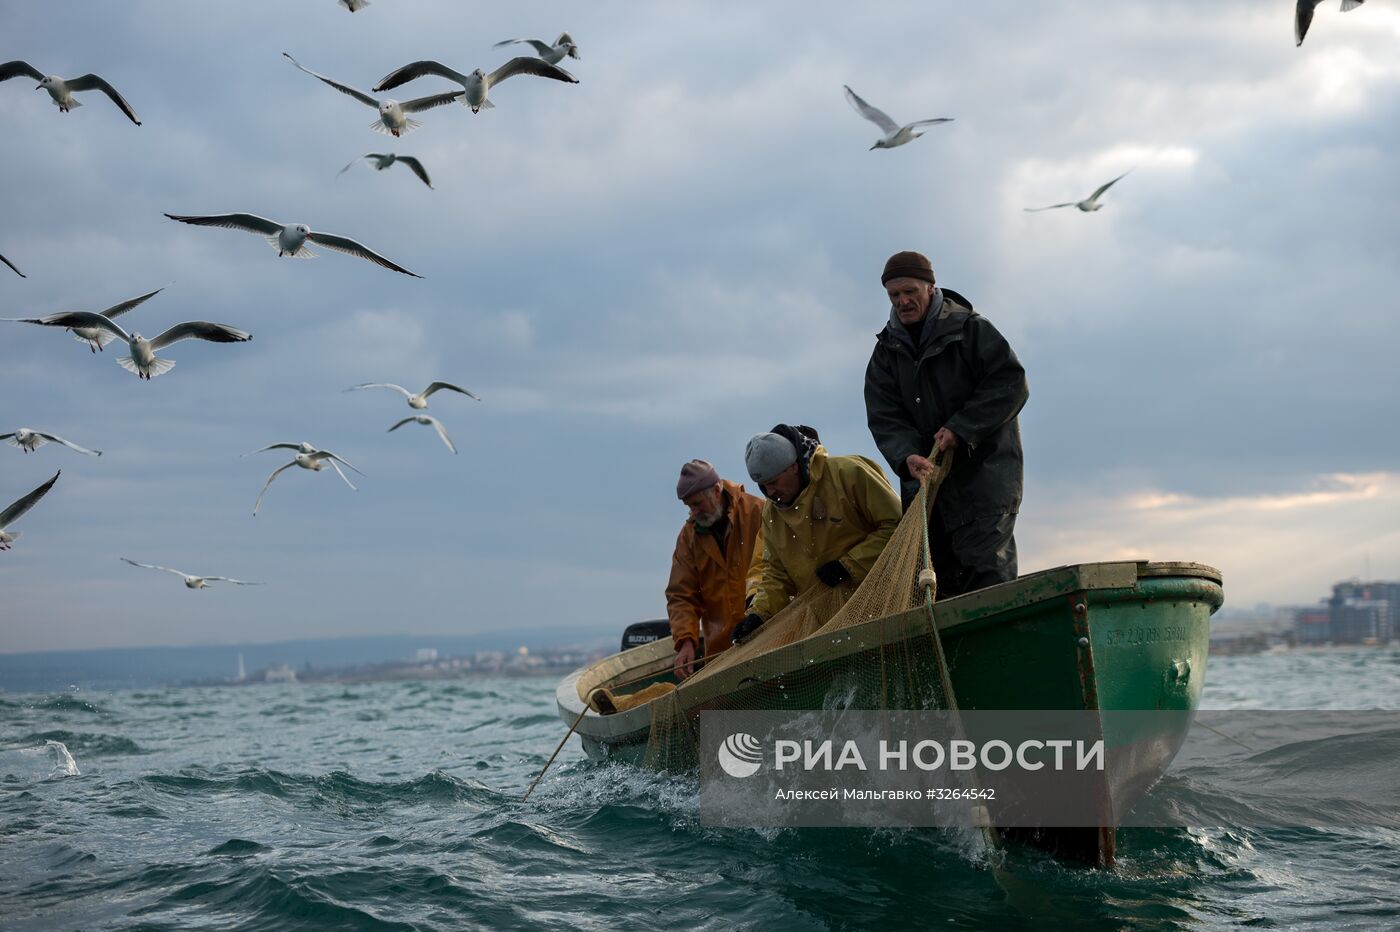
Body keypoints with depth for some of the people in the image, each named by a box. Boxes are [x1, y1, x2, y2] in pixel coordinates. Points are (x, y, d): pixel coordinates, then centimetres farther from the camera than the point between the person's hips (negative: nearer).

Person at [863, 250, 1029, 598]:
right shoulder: (886, 352, 10)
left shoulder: (970, 328, -3)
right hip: (925, 472, 5)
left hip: (984, 468, -5)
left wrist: (960, 429, -18)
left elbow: (1011, 384, -11)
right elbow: (884, 417, -1)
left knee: (986, 564, -14)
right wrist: (906, 456, -21)